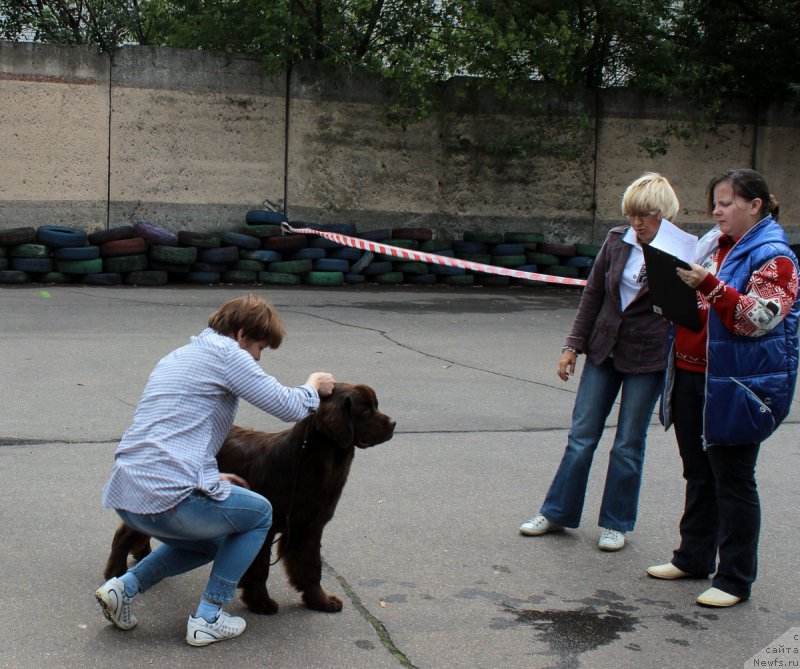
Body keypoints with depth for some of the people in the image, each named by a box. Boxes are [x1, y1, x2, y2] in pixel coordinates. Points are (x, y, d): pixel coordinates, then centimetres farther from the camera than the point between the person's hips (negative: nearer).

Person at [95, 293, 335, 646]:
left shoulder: (175, 357, 24)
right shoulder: (224, 352, -3)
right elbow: (289, 406, -4)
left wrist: (211, 478, 32)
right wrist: (314, 385, 16)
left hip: (123, 497, 9)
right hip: (170, 497, -9)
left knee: (208, 543, 33)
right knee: (259, 514, 17)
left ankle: (124, 586, 14)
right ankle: (207, 620, 12)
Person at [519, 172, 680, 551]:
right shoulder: (617, 242, 1)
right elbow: (593, 294, 8)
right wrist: (573, 345, 6)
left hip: (648, 359, -3)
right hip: (603, 351, 4)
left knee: (628, 444, 6)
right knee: (582, 435, 8)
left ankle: (616, 524, 20)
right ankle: (557, 513, 20)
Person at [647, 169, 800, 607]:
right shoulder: (712, 244, 13)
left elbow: (757, 318, -22)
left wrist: (709, 285, -31)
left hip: (736, 386, -7)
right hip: (690, 377, 8)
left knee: (733, 481, 1)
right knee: (699, 474, 17)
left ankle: (735, 579, 11)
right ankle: (694, 557, 30)